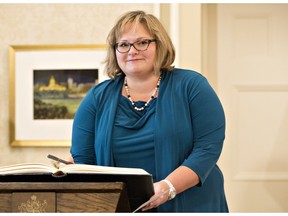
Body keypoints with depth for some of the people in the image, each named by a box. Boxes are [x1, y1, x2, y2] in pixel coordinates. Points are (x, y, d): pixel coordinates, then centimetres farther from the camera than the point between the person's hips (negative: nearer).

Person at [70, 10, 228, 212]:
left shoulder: (192, 86, -1)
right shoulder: (97, 98, 6)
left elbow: (208, 146, -10)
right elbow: (82, 161, 4)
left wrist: (168, 187, -22)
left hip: (190, 207, -4)